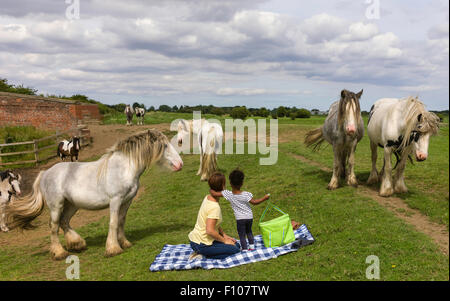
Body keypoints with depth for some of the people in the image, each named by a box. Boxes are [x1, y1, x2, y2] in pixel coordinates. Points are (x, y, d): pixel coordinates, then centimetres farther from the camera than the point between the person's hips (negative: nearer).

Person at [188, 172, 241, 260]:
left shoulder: (207, 198, 4)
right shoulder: (214, 207, -25)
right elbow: (210, 230, -29)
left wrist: (224, 235, 7)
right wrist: (224, 240, -15)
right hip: (201, 245, -9)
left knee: (236, 244, 9)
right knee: (234, 249, -10)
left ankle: (201, 253, 6)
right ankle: (203, 255, -8)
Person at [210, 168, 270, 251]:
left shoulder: (228, 194, -18)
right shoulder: (246, 194, -17)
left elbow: (214, 194, -20)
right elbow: (254, 202, -11)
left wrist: (211, 190, 2)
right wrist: (264, 198, -2)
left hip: (240, 218, -2)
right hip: (249, 217, 2)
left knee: (242, 235, 9)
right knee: (249, 231, 26)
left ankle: (245, 249, 7)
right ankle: (252, 246, 31)